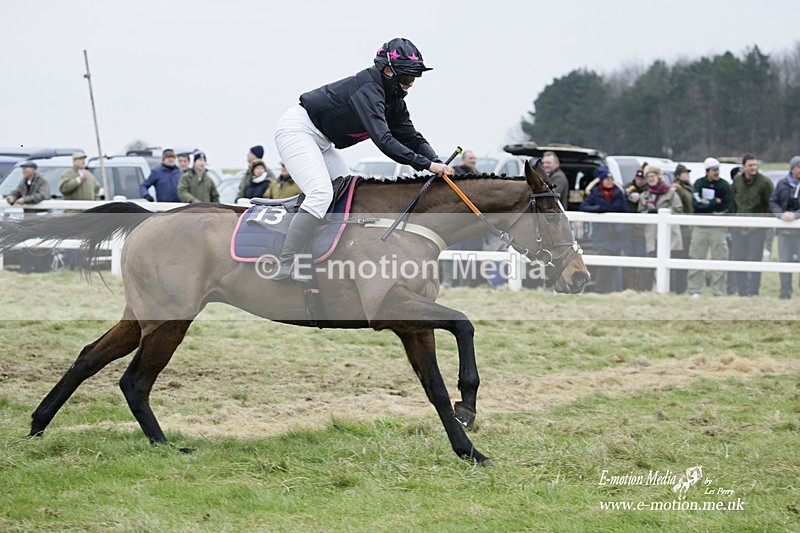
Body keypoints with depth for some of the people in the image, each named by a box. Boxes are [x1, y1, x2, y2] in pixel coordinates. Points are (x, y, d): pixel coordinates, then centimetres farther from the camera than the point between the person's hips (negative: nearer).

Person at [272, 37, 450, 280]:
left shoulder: (393, 100, 5)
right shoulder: (368, 89, -26)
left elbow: (412, 137, 5)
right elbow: (383, 140, -35)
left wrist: (436, 161, -13)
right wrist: (426, 164, -36)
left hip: (321, 141, 11)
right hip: (297, 129, -11)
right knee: (322, 193, -25)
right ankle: (284, 267, -29)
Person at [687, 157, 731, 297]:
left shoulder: (724, 185, 3)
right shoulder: (699, 184, 4)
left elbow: (725, 207, -7)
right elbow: (696, 204, -9)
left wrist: (706, 204, -9)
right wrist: (714, 203, -10)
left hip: (718, 227, 0)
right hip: (700, 227, 0)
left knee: (720, 258, -1)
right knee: (696, 258, 2)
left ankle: (719, 292, 3)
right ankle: (694, 290, 7)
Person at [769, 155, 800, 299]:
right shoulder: (782, 184, 6)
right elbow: (773, 202, 4)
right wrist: (782, 214, -13)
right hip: (784, 229, 2)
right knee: (785, 260, 7)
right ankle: (785, 291, 14)